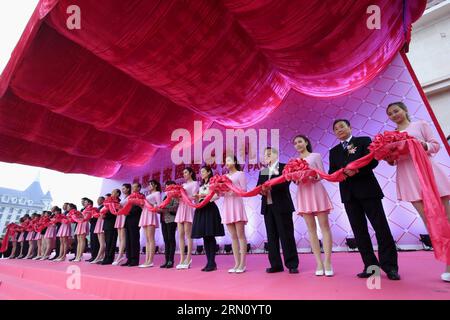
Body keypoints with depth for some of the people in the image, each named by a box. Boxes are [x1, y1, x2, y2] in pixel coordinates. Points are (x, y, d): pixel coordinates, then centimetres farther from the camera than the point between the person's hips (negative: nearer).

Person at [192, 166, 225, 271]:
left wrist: (205, 196, -19)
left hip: (210, 209, -7)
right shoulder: (201, 185, 22)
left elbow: (217, 195, -13)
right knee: (205, 237, 6)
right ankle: (209, 262, 11)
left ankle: (212, 263, -2)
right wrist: (197, 197, 1)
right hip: (201, 210, 8)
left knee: (210, 236, -7)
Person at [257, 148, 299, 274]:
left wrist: (270, 187, -24)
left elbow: (284, 183, -14)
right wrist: (262, 191, -13)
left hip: (282, 206, -5)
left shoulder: (284, 167, 1)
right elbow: (258, 186, 8)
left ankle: (292, 264, 10)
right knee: (272, 237, 8)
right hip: (267, 207, 6)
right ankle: (276, 265, 16)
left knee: (286, 235, -1)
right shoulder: (262, 171, 18)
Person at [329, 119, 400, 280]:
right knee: (359, 230, 5)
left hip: (367, 189, -3)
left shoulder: (364, 141, 6)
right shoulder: (334, 151, 16)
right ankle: (370, 265, 13)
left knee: (381, 227, -1)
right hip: (348, 193, 4)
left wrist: (357, 170, -21)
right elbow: (331, 173, 9)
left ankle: (390, 266, 9)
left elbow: (373, 161, -7)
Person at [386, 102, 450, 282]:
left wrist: (424, 145, -14)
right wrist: (388, 158, -6)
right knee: (429, 219, -1)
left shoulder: (420, 124, 11)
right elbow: (393, 160, 16)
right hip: (407, 177, 1)